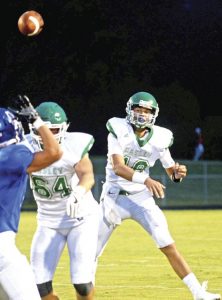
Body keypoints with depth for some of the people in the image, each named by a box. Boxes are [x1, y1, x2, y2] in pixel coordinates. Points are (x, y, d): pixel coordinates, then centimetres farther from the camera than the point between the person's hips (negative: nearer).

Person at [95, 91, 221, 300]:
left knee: (168, 246, -8)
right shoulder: (118, 131, -15)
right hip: (115, 196, -2)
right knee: (93, 251, 4)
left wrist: (178, 173, -18)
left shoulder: (159, 138, -5)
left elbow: (170, 171, 8)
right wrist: (146, 179, -41)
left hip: (142, 198, 2)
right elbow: (118, 167, -27)